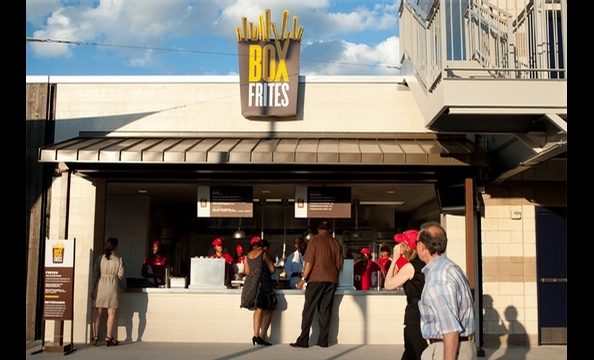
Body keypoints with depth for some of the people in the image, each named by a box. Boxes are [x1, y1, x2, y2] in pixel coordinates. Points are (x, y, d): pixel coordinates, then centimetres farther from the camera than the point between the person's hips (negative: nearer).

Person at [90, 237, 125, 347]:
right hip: (113, 286, -2)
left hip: (100, 285, 2)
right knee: (111, 313, 3)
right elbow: (120, 275, -4)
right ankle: (109, 338, 2)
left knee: (97, 312, 9)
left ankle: (95, 337, 7)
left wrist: (93, 289, 6)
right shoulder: (119, 259, -3)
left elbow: (95, 274, 1)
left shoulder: (100, 258, 2)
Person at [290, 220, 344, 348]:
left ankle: (303, 340, -4)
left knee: (309, 310, -1)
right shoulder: (335, 242, 10)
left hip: (316, 278, -4)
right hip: (332, 280, 4)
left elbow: (309, 262, -9)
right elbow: (340, 263, 11)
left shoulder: (315, 240, -2)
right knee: (325, 310, 6)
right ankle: (323, 340, 4)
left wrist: (303, 278, -6)